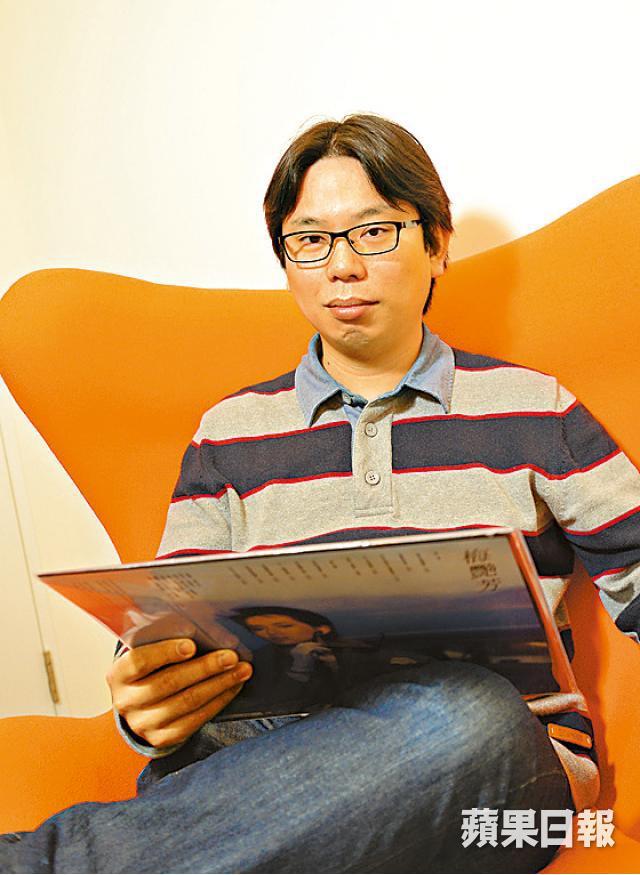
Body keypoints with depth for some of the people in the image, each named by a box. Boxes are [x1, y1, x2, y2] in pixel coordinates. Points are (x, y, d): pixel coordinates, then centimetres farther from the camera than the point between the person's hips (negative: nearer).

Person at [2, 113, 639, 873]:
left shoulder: (536, 410, 14)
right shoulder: (230, 432, 17)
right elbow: (168, 646, 13)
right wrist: (143, 708, -11)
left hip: (506, 757, 2)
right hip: (269, 754, -1)